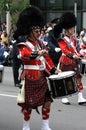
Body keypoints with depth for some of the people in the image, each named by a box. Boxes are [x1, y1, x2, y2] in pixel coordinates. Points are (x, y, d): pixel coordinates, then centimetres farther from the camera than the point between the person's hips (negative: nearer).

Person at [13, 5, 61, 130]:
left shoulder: (41, 44, 13)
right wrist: (37, 53, -49)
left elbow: (47, 58, 17)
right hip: (31, 78, -7)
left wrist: (54, 69, 6)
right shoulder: (24, 45, -10)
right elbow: (24, 55, -33)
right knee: (29, 104, 2)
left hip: (42, 77, 7)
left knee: (47, 100, 4)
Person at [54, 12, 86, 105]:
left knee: (78, 78, 0)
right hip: (66, 62, -6)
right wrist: (72, 55, -40)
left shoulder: (74, 39, 12)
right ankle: (64, 98, 14)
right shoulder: (62, 40, -10)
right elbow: (65, 50, -25)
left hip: (74, 62, 6)